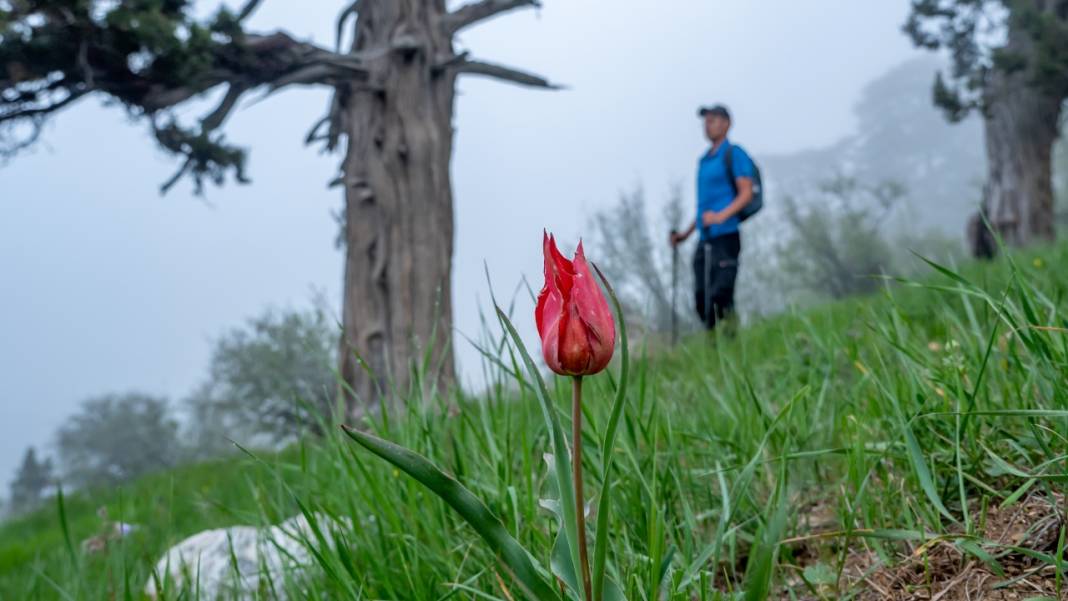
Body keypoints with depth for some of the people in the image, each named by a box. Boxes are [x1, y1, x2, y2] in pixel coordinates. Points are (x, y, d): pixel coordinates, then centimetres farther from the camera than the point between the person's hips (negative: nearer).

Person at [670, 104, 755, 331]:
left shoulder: (734, 154, -1)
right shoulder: (704, 159, 21)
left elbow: (746, 194, -11)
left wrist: (721, 216, -25)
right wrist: (687, 233, 22)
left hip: (726, 236, -8)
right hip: (705, 239, 8)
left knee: (720, 295, -13)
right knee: (702, 296, 3)